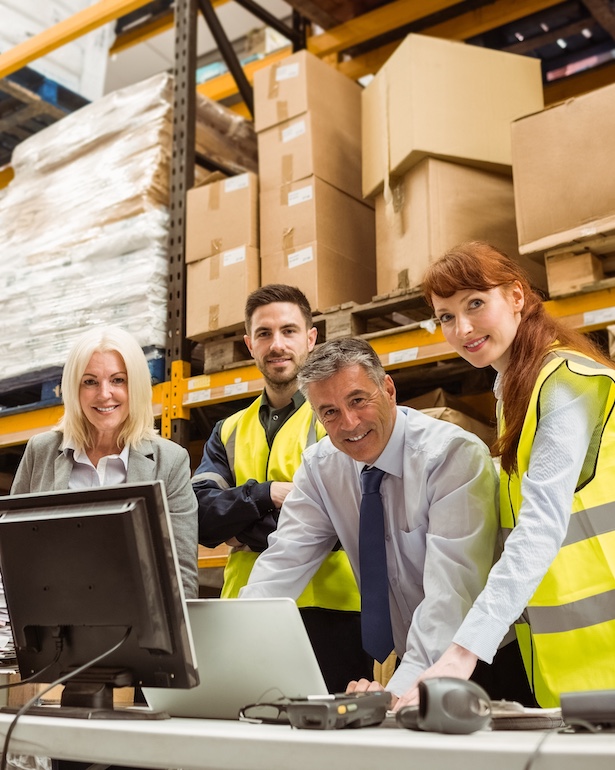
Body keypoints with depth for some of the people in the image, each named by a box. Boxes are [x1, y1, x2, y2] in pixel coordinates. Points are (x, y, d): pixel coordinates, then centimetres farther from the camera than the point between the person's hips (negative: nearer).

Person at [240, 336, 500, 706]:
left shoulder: (455, 455, -19)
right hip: (407, 659, 4)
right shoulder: (319, 467, -3)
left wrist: (401, 689, -36)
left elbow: (452, 587, -27)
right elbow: (282, 565, -8)